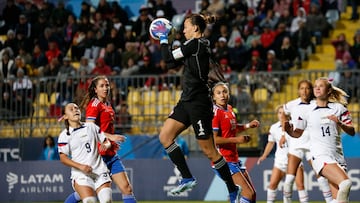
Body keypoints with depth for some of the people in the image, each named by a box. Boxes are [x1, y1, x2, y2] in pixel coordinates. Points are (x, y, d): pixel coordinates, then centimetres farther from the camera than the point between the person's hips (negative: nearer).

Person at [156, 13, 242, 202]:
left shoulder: (195, 44, -14)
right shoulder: (202, 45, 14)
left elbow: (168, 58, -12)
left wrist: (163, 38, 2)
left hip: (198, 103, -10)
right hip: (187, 101, 10)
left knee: (208, 150, -3)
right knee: (164, 136, 3)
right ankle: (187, 178, 4)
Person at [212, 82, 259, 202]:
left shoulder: (229, 109, 11)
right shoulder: (216, 112, -15)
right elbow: (214, 139, -22)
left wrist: (248, 126, 18)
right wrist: (236, 140, -20)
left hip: (234, 159, 9)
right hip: (223, 160, -9)